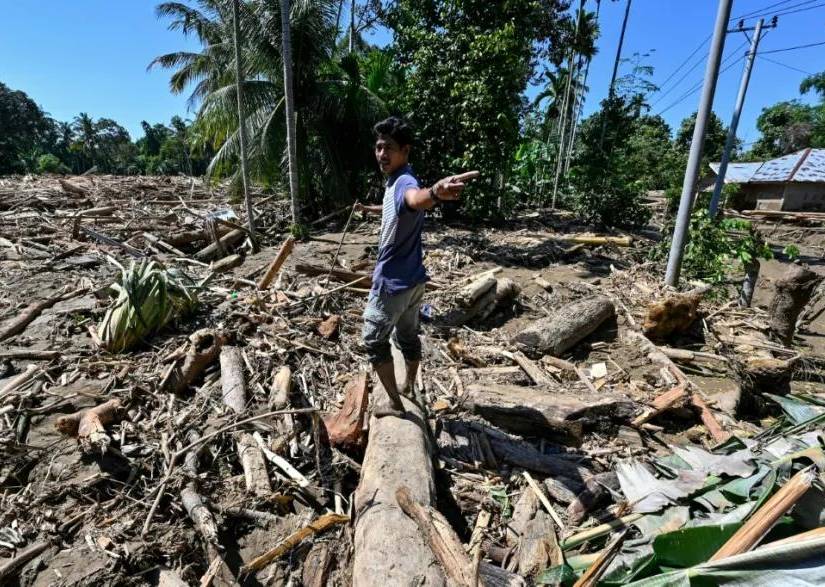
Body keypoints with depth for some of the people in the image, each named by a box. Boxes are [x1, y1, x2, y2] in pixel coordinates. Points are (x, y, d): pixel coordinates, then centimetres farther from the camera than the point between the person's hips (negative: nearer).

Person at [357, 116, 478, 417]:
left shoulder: (405, 181, -24)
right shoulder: (394, 181, 9)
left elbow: (416, 199, -52)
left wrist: (434, 192, -73)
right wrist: (368, 209, 36)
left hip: (393, 282, -10)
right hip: (411, 278, 10)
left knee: (374, 341, 7)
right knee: (408, 335, 22)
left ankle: (395, 404, 18)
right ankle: (408, 386, 42)